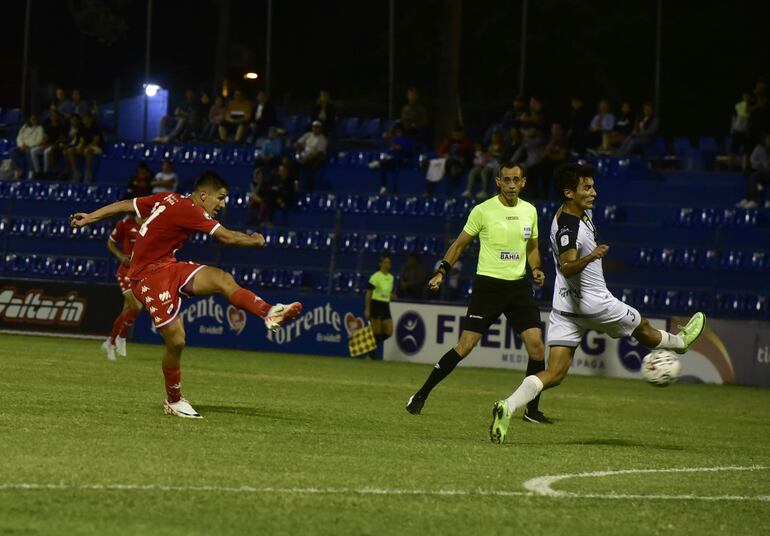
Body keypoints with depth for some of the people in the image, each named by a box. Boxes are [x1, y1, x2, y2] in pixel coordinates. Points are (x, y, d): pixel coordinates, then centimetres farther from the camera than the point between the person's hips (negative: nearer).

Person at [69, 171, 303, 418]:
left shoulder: (167, 199, 7)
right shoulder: (189, 210, -19)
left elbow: (126, 205, 12)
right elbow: (227, 237, -19)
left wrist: (89, 218, 19)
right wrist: (254, 240, -1)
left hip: (168, 267, 9)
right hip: (150, 276, -9)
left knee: (222, 279, -14)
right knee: (176, 339, -10)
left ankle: (270, 314, -27)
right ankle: (173, 400, 7)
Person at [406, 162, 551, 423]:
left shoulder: (529, 211, 8)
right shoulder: (483, 211, -6)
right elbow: (460, 244, 4)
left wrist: (536, 269, 2)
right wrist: (442, 272, -5)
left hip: (519, 286, 4)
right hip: (488, 283, -4)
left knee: (536, 344, -7)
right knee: (465, 345, -9)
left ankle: (532, 409, 6)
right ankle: (421, 396, 3)